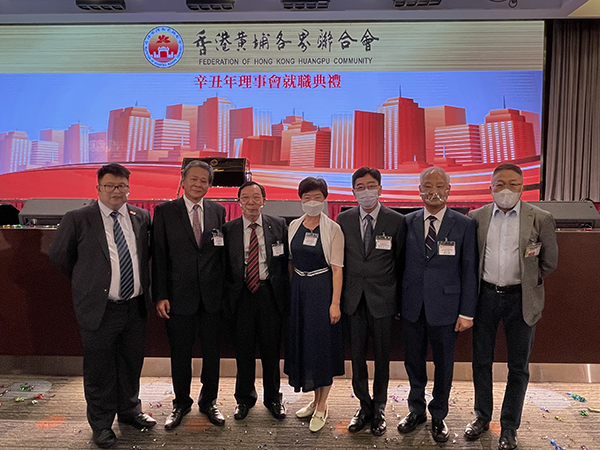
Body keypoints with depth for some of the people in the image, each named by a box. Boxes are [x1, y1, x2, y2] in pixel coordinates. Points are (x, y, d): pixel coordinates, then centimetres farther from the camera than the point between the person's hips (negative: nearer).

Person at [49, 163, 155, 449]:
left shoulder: (141, 217, 4)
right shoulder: (77, 219, -6)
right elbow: (58, 255, 4)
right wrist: (83, 281, 9)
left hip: (135, 306, 3)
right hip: (99, 309, -3)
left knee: (131, 363, 18)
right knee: (99, 369, 10)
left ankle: (129, 411, 40)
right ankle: (101, 424, 31)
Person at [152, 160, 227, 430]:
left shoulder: (218, 211, 5)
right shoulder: (165, 212, -1)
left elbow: (223, 253, 5)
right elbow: (159, 256, -3)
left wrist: (225, 290, 1)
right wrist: (160, 296, -7)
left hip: (212, 296, 2)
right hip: (179, 296, -2)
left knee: (212, 352, 13)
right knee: (180, 354, 12)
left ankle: (209, 401, 34)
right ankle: (181, 403, 34)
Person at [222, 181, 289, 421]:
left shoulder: (278, 226, 1)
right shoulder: (228, 229, 1)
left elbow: (285, 262, 1)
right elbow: (224, 267, 3)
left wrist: (285, 295, -3)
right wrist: (227, 297, -3)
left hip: (270, 294, 0)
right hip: (241, 295, 0)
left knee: (271, 349, 11)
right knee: (243, 350, 11)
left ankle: (273, 398, 31)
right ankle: (244, 398, 32)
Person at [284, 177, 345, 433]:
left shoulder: (332, 229, -8)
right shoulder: (294, 226, 6)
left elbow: (337, 269, -10)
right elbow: (291, 261, 12)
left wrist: (335, 303, -14)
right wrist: (290, 291, 8)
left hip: (322, 290, -5)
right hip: (298, 289, 5)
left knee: (321, 344, 2)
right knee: (302, 342, 12)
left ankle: (322, 408, 19)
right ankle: (316, 400, 31)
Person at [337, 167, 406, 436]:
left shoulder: (396, 221, -3)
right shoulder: (344, 220, 3)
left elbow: (401, 262, 2)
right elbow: (339, 260, 6)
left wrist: (399, 298, 2)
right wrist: (339, 296, 3)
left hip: (382, 299, -2)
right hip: (353, 299, 2)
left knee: (382, 358, 11)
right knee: (357, 356, 11)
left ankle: (379, 409, 30)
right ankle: (365, 406, 31)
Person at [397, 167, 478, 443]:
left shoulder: (465, 225, -4)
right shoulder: (407, 223, 2)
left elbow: (469, 272, -4)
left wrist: (467, 313, -6)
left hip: (445, 308, -2)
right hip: (412, 307, 2)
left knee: (443, 364, 13)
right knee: (413, 361, 15)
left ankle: (438, 417, 35)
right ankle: (416, 411, 38)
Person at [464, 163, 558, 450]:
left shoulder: (540, 219, -5)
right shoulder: (476, 217, 0)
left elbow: (549, 261, 5)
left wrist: (530, 282, 5)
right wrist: (475, 285, 5)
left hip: (521, 299, -1)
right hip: (485, 296, 2)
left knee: (518, 367, 10)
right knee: (481, 360, 14)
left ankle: (509, 427, 27)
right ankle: (482, 417, 33)